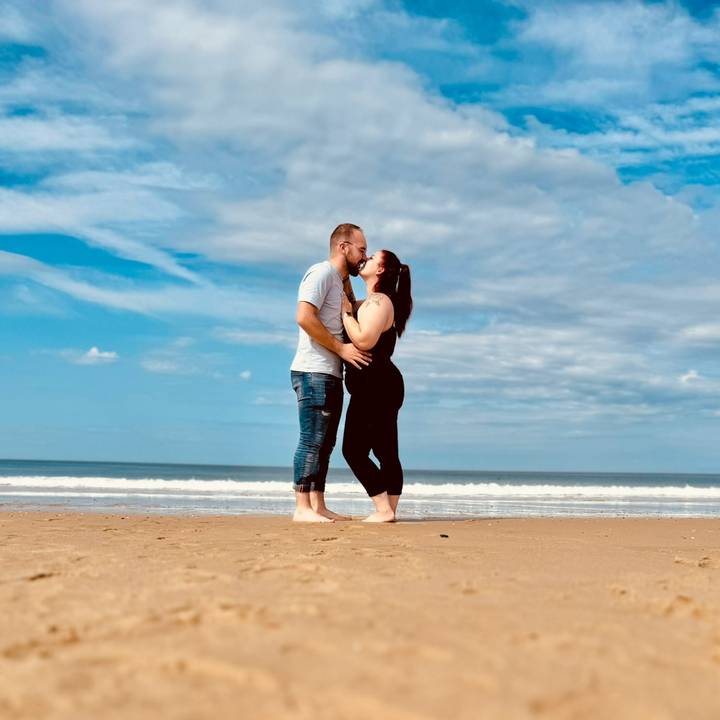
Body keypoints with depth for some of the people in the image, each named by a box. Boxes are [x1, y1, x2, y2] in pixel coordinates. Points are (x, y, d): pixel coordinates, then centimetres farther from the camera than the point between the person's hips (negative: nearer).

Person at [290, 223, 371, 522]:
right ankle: (302, 508, -9)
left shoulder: (339, 281, 23)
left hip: (331, 374, 10)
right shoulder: (321, 273, -7)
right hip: (314, 372, -10)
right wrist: (341, 348, -17)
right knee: (311, 440, -10)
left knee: (325, 442, 9)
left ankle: (318, 506, 13)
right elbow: (304, 317, -19)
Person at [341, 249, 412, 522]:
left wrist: (346, 311, -13)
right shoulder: (373, 302, 20)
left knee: (354, 451, -10)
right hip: (383, 386, 11)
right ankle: (390, 510, 8)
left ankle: (384, 510, -12)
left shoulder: (379, 301, -13)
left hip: (375, 386, -11)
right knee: (387, 454, 7)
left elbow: (364, 341, -24)